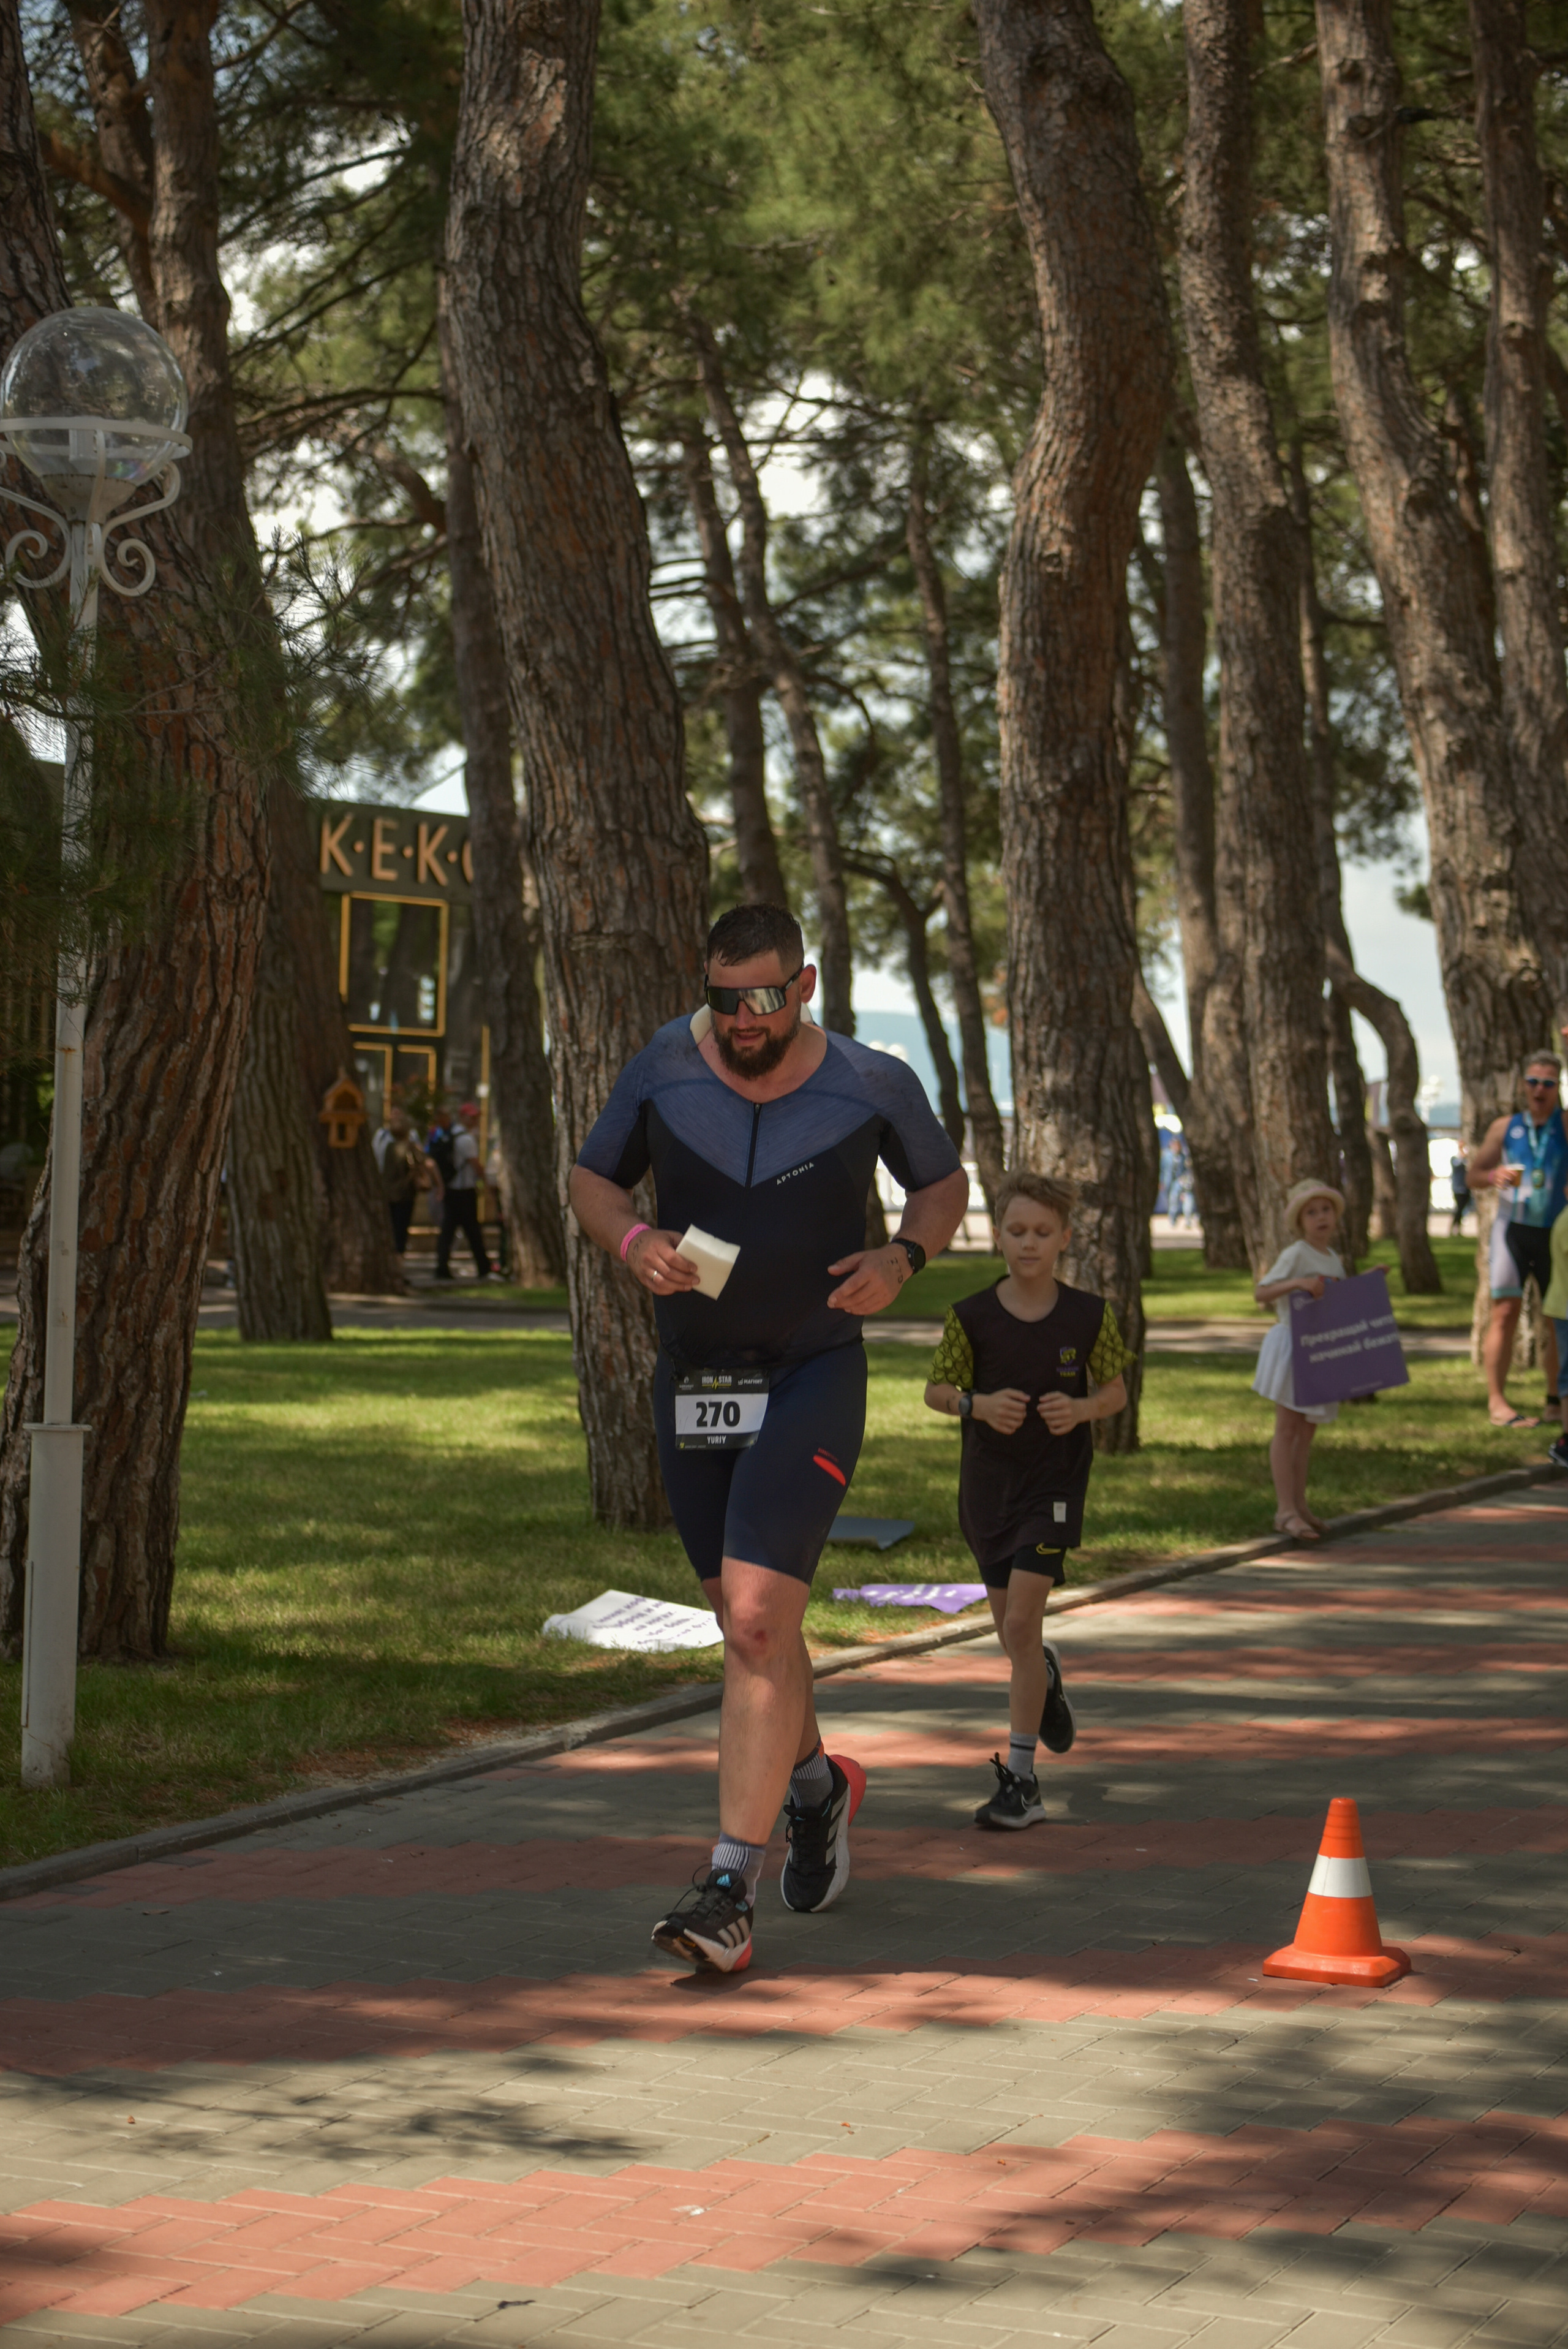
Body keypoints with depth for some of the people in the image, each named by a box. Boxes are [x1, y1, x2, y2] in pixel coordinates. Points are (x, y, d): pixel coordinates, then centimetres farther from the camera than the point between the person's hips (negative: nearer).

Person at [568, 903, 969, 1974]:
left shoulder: (872, 1085, -6)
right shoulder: (664, 1069, -3)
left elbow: (945, 1184, 10)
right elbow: (592, 1179, 10)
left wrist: (902, 1257, -10)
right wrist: (631, 1240, -12)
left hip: (813, 1376, -4)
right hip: (693, 1375, 4)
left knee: (758, 1622, -18)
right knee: (749, 1623, 16)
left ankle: (730, 1889, -17)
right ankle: (817, 1784, 46)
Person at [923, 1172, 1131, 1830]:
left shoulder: (1088, 1316, -7)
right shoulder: (972, 1317, -7)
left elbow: (1116, 1391, 4)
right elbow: (936, 1390, 2)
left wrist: (1081, 1410, -17)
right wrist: (978, 1404, -18)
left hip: (1055, 1480, -3)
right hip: (987, 1480, 3)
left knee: (1022, 1621, -13)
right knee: (1011, 1632, 13)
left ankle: (1020, 1777, -7)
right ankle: (1046, 1677, 51)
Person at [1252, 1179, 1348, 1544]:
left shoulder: (1333, 1258, 11)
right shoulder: (1295, 1255, -12)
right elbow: (1261, 1293, -20)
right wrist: (1299, 1283, -32)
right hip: (1291, 1344, -8)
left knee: (1307, 1430, 12)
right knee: (1287, 1428, -6)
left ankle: (1298, 1505, 19)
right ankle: (1286, 1511, -7)